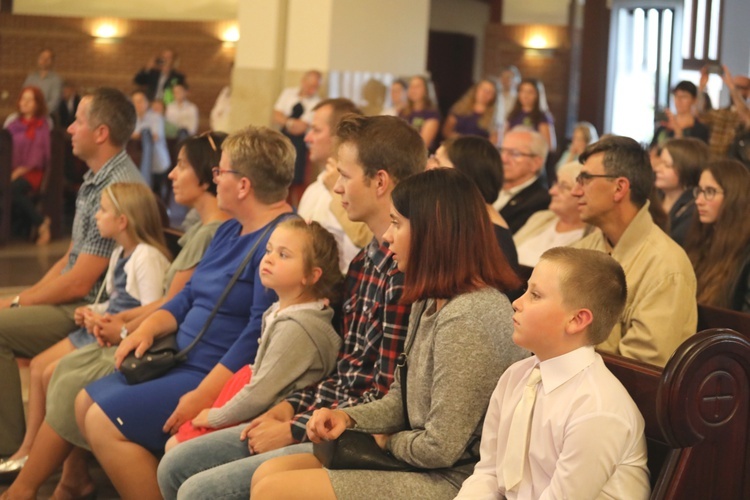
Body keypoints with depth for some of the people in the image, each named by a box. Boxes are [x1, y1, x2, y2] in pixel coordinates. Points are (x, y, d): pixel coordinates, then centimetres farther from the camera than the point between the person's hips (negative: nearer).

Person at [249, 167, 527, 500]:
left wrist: (387, 441, -3)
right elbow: (402, 400, 16)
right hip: (420, 462, 10)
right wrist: (348, 418, -2)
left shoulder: (466, 319, -24)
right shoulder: (432, 303, 9)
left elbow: (441, 449, -23)